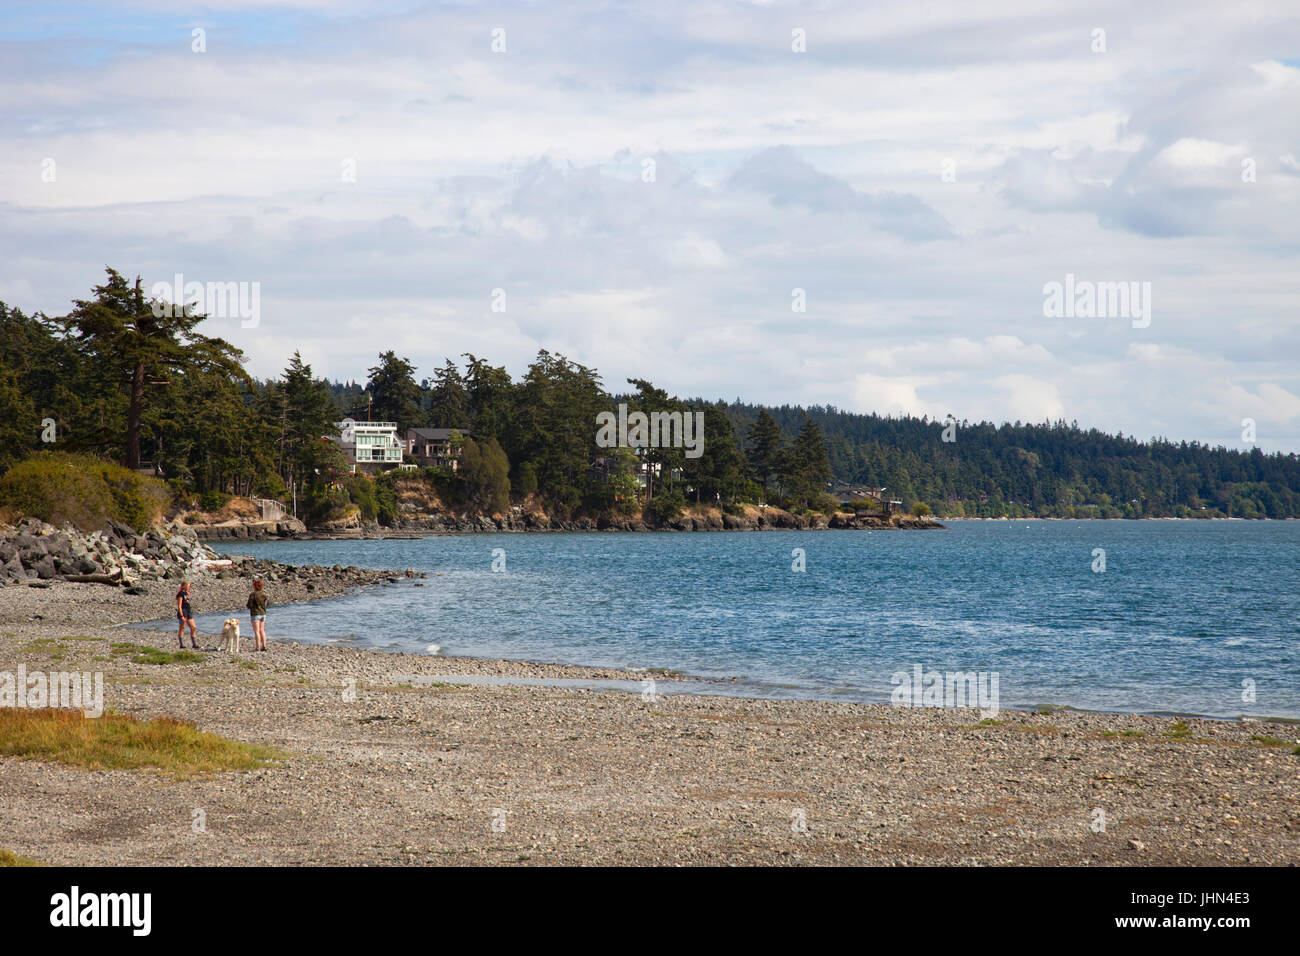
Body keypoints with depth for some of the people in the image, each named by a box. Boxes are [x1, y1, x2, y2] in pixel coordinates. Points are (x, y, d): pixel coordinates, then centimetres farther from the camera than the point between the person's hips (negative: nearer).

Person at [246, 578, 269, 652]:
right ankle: (264, 646, 10)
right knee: (262, 630, 13)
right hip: (263, 613, 5)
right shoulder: (264, 594, 2)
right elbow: (266, 604, 7)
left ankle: (257, 647, -4)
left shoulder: (252, 594, -13)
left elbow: (249, 605, -11)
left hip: (255, 613, -5)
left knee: (256, 631, -3)